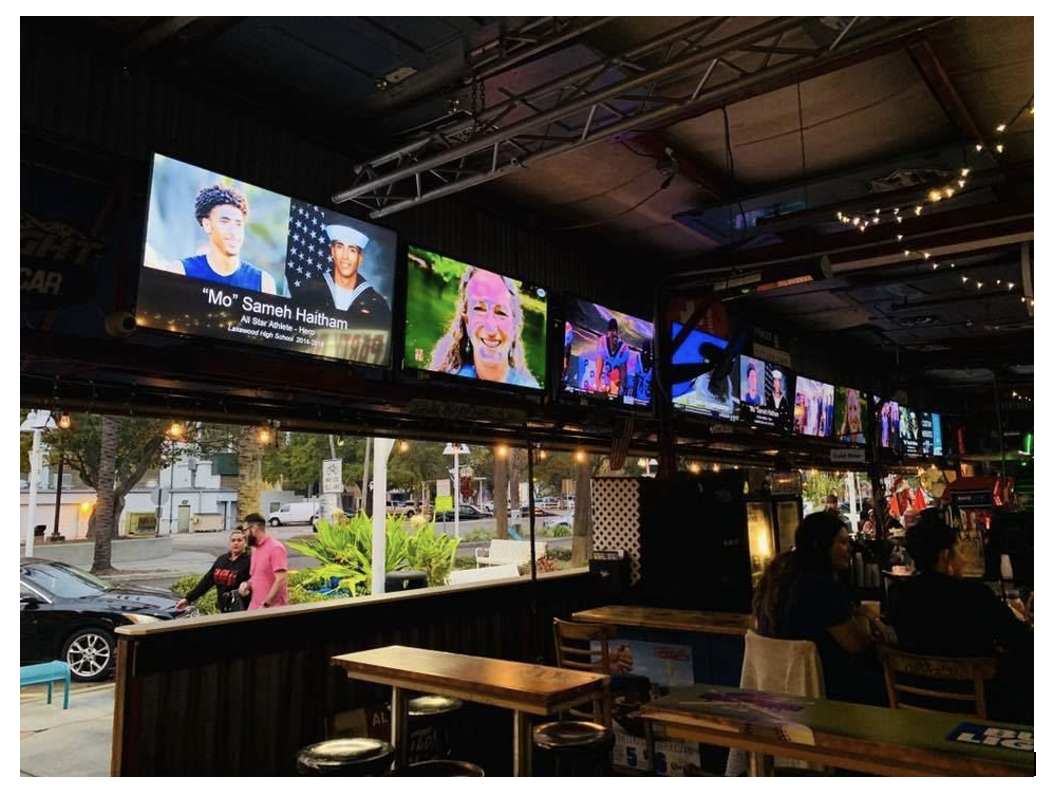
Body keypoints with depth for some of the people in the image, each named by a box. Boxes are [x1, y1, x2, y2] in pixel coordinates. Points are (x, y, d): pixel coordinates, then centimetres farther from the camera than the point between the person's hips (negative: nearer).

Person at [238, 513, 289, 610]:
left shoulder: (275, 548, -12)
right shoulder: (256, 550, 14)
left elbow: (281, 580, -19)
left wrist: (265, 604, -19)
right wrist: (247, 584, 3)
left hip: (272, 609, -8)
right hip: (254, 607, 8)